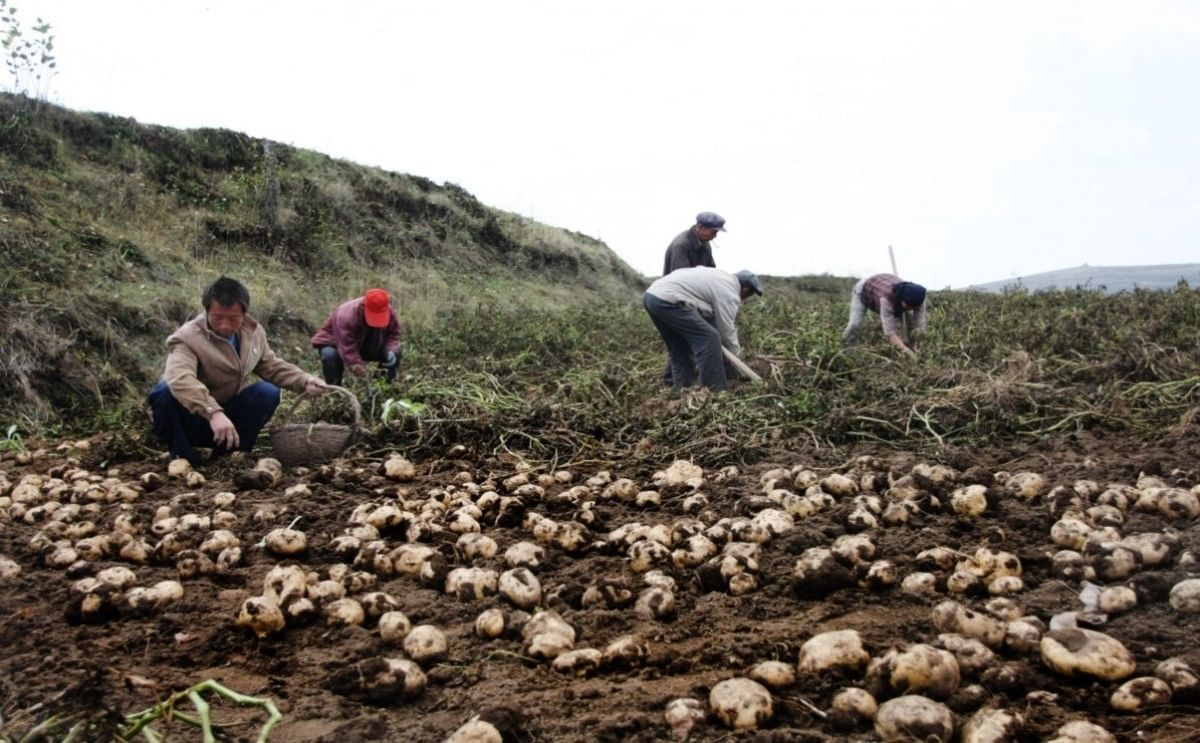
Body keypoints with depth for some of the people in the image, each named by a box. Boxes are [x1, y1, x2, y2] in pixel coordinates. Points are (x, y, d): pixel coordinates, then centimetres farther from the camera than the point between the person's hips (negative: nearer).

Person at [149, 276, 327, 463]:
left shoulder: (253, 332, -2)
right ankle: (182, 456, -13)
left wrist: (305, 381, -7)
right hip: (193, 418, -5)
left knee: (268, 393, -19)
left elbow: (273, 367, 11)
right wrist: (213, 412, -58)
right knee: (166, 391, -35)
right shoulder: (188, 338, -25)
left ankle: (227, 453, -4)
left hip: (228, 415, 5)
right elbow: (180, 379, -44)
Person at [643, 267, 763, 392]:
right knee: (709, 338, -8)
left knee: (679, 348, 20)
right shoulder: (729, 293, -1)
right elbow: (726, 331, 3)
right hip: (668, 300, -10)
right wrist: (736, 357, 17)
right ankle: (714, 393, -5)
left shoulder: (721, 276, 26)